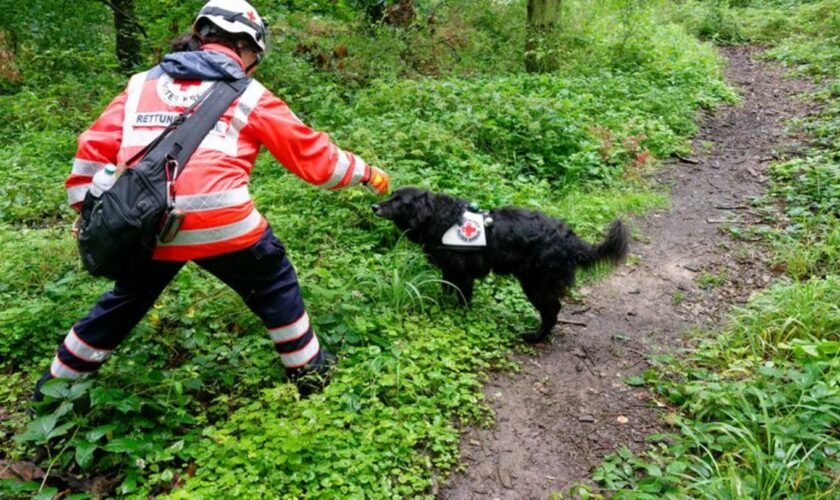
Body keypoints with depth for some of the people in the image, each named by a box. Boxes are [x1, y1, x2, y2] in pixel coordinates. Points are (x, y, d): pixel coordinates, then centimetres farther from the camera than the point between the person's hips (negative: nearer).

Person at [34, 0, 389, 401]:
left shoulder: (142, 84, 18)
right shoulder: (248, 95, 9)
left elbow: (95, 146, 14)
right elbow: (310, 152, 14)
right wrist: (365, 173, 26)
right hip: (220, 221, -4)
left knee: (125, 300, 29)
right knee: (274, 286, 21)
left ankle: (57, 382, 42)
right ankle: (308, 370, 30)